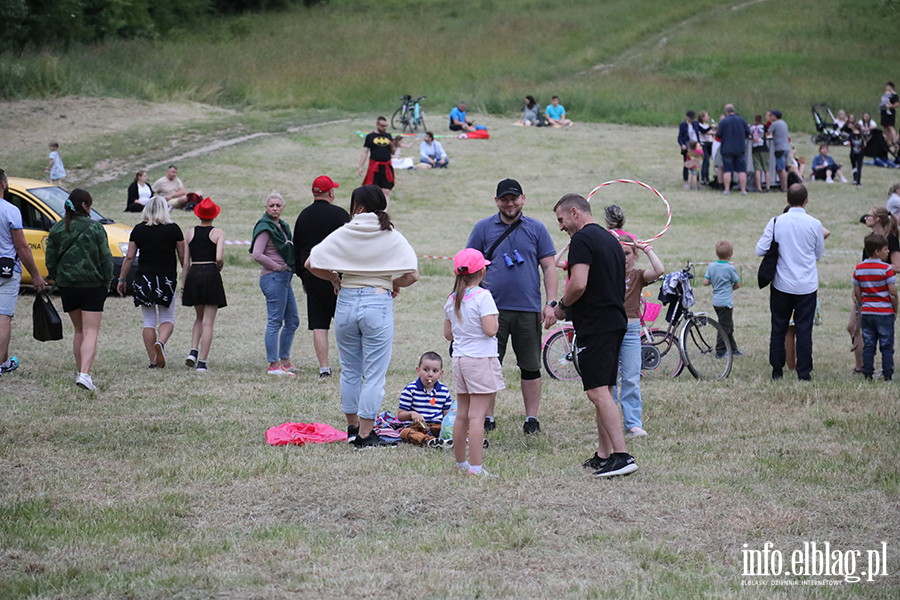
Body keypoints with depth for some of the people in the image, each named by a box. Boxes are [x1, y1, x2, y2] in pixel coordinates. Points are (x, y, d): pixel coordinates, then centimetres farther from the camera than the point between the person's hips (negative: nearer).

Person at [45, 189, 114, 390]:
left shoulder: (56, 229, 3)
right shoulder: (95, 227, -7)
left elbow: (50, 261, 5)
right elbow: (106, 259, -6)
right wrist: (106, 282, 6)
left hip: (67, 285, 4)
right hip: (92, 284, -4)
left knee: (79, 331, 19)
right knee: (91, 332, -5)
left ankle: (81, 371, 21)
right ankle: (84, 374, -20)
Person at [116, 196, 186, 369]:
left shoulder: (138, 230, 0)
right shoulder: (173, 229, -3)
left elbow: (129, 257, 0)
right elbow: (183, 257, 3)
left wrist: (121, 279, 10)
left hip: (144, 279, 1)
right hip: (167, 279, -1)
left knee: (149, 321, 8)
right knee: (167, 319, 10)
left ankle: (153, 361, 7)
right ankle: (160, 343, -20)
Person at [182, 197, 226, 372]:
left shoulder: (190, 233, 7)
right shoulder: (218, 233, -3)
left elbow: (185, 263, 7)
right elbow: (219, 257, -16)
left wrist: (184, 285, 13)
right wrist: (220, 266, 7)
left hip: (193, 274, 3)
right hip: (211, 275, -3)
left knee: (199, 318, 21)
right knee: (208, 322, 1)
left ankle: (193, 351, 2)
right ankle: (202, 362, -2)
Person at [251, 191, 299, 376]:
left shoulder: (282, 226, 16)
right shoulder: (265, 228, -10)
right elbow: (257, 255, -20)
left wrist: (288, 268, 8)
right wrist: (277, 267, -14)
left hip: (284, 277, 10)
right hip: (273, 278, -10)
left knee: (292, 320, 15)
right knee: (275, 321, -8)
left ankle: (285, 361, 23)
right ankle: (274, 365, -6)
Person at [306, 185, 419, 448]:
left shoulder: (343, 234, 0)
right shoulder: (393, 238, -3)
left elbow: (311, 263, -1)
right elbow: (412, 274, -12)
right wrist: (393, 284, 8)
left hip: (346, 301, 2)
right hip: (378, 304, -2)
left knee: (349, 370, 16)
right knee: (374, 374, 4)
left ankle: (352, 427, 26)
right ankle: (365, 434, 4)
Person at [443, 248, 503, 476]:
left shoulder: (452, 299, 8)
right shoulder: (482, 296, -13)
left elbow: (448, 333, 14)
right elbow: (490, 330, -19)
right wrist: (495, 318, 0)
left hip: (460, 360, 7)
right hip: (481, 360, -7)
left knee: (462, 415, 14)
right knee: (477, 415, -7)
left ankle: (460, 462, 23)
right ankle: (475, 466, -8)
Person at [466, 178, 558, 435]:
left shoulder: (536, 229, 8)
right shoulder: (483, 228, 8)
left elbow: (549, 267, 7)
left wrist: (551, 303, -2)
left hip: (528, 309, 0)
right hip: (493, 308, 0)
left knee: (530, 367, 4)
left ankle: (532, 418, 13)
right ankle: (487, 418, 10)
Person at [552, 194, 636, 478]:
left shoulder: (582, 239, -11)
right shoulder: (611, 240, 18)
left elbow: (579, 284, -22)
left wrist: (561, 306, -4)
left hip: (595, 326, -10)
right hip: (616, 321, 10)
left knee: (598, 392, -12)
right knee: (603, 390, 13)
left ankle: (622, 456, -19)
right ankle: (604, 455, 15)